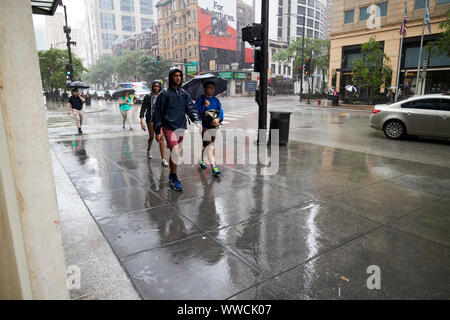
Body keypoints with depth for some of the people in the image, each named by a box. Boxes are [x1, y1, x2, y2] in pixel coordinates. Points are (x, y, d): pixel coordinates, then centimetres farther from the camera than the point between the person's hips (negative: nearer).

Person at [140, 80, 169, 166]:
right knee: (151, 137, 12)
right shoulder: (148, 97, -1)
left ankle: (163, 159, -10)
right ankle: (149, 150, 45)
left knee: (161, 138, -9)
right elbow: (143, 109, -2)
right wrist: (141, 121, -9)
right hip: (150, 119, -1)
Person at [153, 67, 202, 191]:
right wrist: (158, 131, -5)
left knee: (175, 153, 14)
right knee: (175, 152, -15)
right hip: (169, 127, -5)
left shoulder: (184, 94, 11)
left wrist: (197, 120, -17)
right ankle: (174, 179, -1)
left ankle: (171, 176, 31)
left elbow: (191, 108, 2)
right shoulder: (164, 94, -2)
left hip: (181, 127, 5)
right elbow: (158, 113, -2)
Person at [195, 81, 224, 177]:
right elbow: (196, 112, -9)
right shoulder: (200, 100, -1)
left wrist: (218, 119, -16)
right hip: (204, 126, -5)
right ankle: (213, 167, -16)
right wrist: (204, 106, -23)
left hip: (214, 126, 5)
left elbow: (221, 111, 3)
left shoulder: (216, 100, 12)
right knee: (209, 145, -12)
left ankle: (202, 160, 39)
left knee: (206, 144, 17)